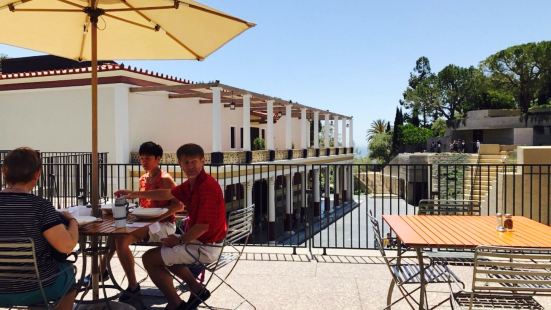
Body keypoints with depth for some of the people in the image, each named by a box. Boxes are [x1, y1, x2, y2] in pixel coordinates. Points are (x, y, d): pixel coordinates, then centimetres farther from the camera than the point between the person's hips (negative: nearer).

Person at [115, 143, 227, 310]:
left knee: (149, 258, -1)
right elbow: (168, 194, 21)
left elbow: (203, 226, -26)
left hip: (206, 247, -10)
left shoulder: (207, 186, -24)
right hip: (199, 239, 10)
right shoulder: (191, 183, 6)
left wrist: (179, 240, -11)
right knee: (165, 252, 30)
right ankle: (197, 290, 22)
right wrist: (135, 194, 18)